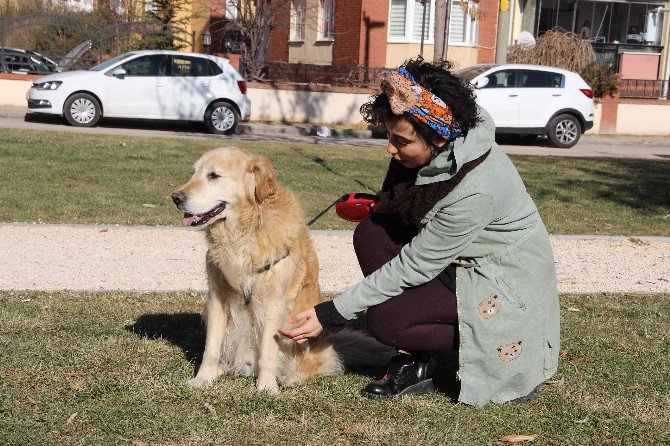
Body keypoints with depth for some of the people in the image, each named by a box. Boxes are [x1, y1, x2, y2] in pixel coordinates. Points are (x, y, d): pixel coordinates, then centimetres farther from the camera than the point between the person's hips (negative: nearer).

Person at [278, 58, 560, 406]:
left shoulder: (475, 188, -34)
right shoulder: (435, 151, -11)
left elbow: (414, 267, -27)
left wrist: (332, 315, -24)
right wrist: (374, 204, -8)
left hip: (506, 283, -9)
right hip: (456, 259, 9)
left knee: (384, 320, -22)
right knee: (371, 233, -11)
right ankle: (415, 363, -5)